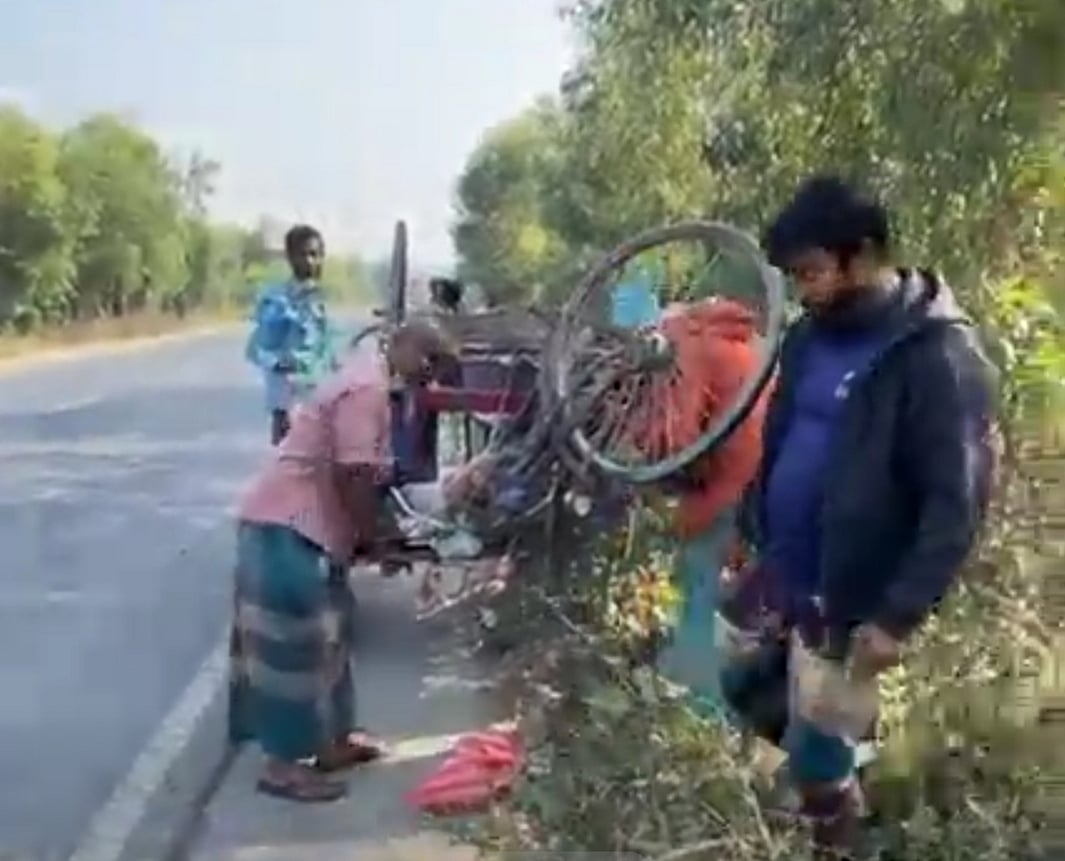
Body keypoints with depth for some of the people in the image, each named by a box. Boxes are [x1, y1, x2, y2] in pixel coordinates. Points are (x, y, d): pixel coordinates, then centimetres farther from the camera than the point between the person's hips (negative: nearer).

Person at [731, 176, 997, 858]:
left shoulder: (938, 358, -19)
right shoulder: (814, 335, 4)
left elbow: (957, 506, -21)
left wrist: (899, 616, -23)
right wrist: (750, 536, 14)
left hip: (845, 600, -7)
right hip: (777, 576, 8)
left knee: (816, 761, 3)